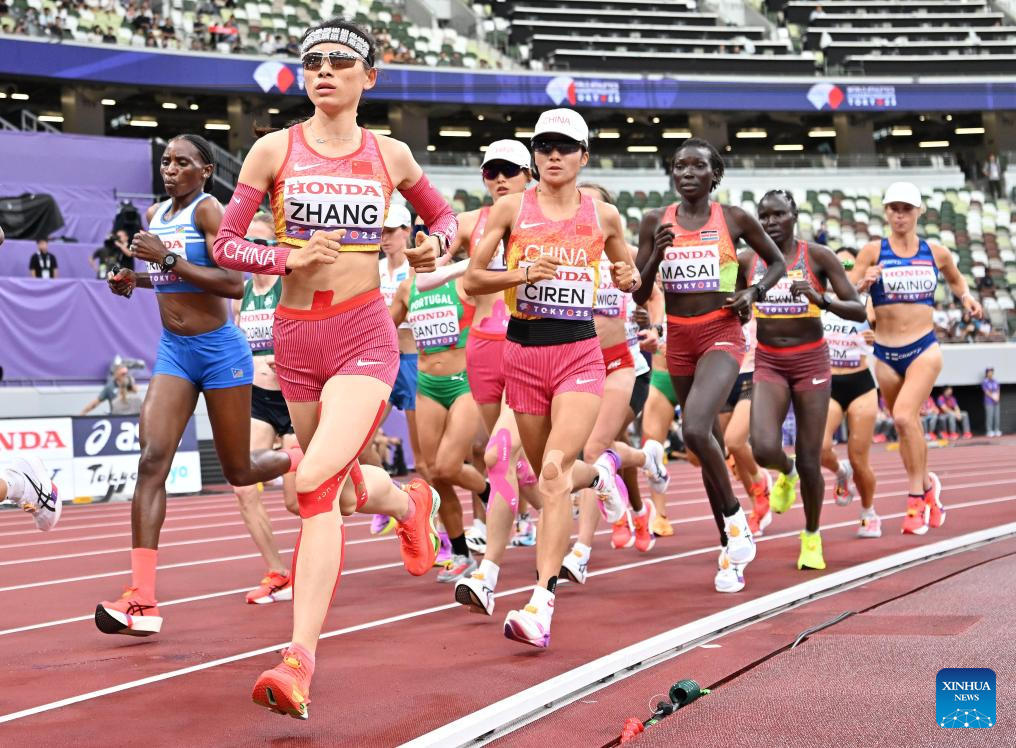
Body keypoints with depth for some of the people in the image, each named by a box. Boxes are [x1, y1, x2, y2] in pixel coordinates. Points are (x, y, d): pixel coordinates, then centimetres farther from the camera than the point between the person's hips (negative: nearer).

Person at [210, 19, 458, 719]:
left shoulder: (390, 155, 4)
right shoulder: (274, 150, 3)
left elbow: (444, 213, 21)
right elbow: (226, 245, 4)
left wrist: (435, 244, -1)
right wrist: (287, 258, -14)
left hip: (364, 337, -3)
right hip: (296, 337, 3)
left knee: (316, 481, -22)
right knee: (340, 489, 16)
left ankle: (300, 661, -17)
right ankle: (409, 498, 52)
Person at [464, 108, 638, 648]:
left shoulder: (604, 216, 5)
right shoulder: (512, 209, 2)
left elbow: (628, 274, 22)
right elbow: (471, 280, 2)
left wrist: (629, 278, -2)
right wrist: (520, 273, -16)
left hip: (579, 354, -2)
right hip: (524, 352, 2)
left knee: (553, 471, -20)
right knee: (547, 475, 12)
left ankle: (541, 605, -23)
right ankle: (600, 473, 50)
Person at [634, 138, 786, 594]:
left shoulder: (734, 219, -1)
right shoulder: (656, 222, 4)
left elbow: (776, 261, 13)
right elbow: (639, 295, 4)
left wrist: (753, 293, -5)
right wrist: (656, 254, -13)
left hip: (721, 335, -4)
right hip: (679, 338, 4)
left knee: (696, 431, -27)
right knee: (703, 441, 10)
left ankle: (734, 516, -4)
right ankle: (730, 549, 22)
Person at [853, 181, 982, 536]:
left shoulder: (936, 253, 4)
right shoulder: (873, 251, -1)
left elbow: (955, 278, 25)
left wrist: (966, 296, 6)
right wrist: (863, 284, -28)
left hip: (924, 349, -2)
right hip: (886, 353, 2)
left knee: (904, 416, -23)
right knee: (908, 427, 13)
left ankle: (916, 496, -12)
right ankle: (928, 486, 37)